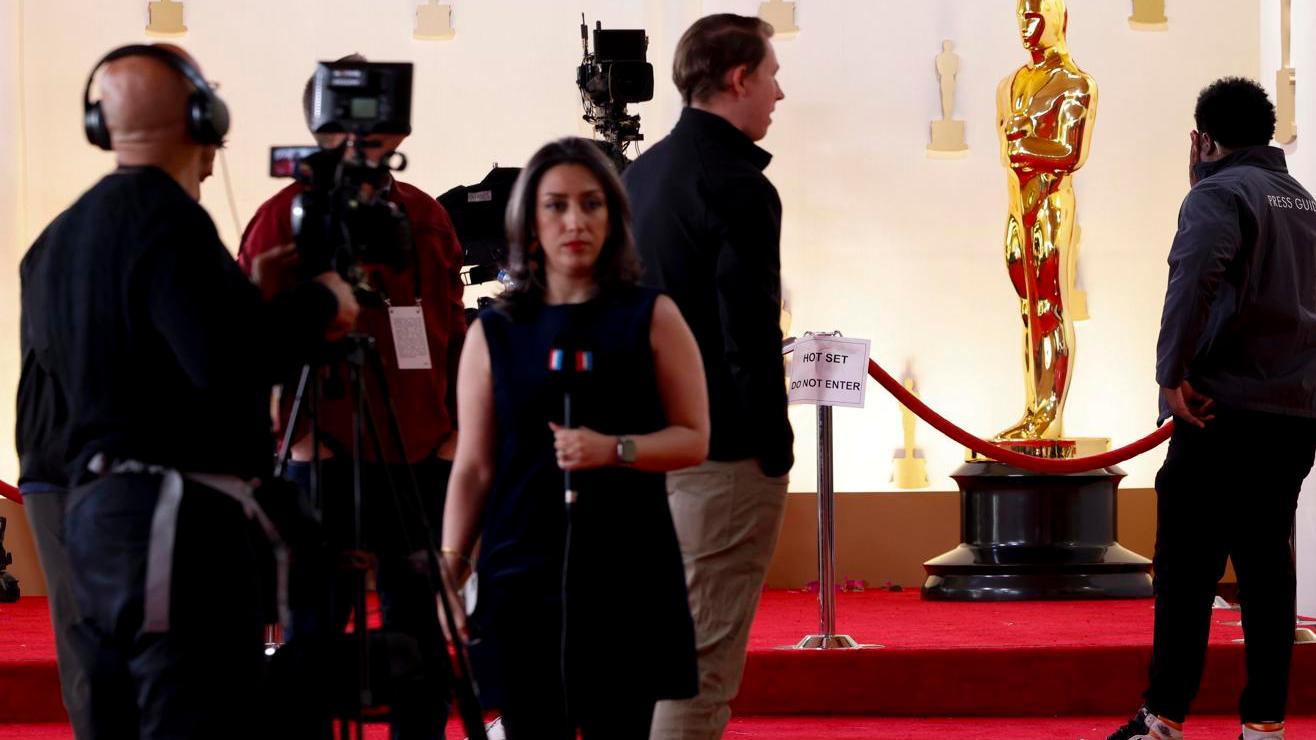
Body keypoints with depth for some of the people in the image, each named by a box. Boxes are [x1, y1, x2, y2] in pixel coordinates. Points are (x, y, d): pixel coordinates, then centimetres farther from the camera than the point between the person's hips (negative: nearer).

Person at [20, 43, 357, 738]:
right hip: (179, 523, -9)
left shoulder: (55, 241, 17)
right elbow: (224, 361, -22)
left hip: (91, 518, 9)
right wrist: (320, 301, -7)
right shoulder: (165, 219, -11)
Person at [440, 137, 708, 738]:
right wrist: (450, 567, -2)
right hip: (521, 570, 1)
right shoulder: (494, 331, 7)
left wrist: (614, 450, -15)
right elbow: (474, 467, 7)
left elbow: (693, 438, 2)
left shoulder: (651, 317, 5)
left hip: (627, 569, -1)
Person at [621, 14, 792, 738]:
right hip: (723, 453, -9)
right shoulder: (738, 188, -15)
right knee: (703, 661, -5)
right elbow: (752, 338, -19)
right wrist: (775, 452, -13)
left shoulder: (641, 174, 12)